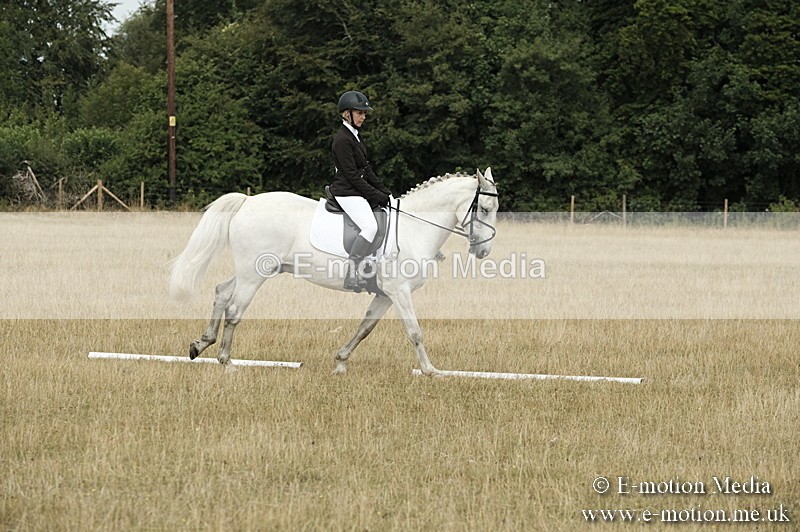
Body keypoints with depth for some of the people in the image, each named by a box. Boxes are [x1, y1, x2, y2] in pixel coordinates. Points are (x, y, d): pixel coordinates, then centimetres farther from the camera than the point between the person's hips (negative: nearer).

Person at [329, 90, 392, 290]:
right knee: (370, 227, -27)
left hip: (358, 191, 11)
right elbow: (352, 175, -18)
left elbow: (366, 169, 19)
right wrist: (376, 195, -15)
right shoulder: (342, 140, -15)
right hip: (347, 193, -11)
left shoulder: (356, 136, 15)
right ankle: (352, 275, -28)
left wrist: (383, 190, 10)